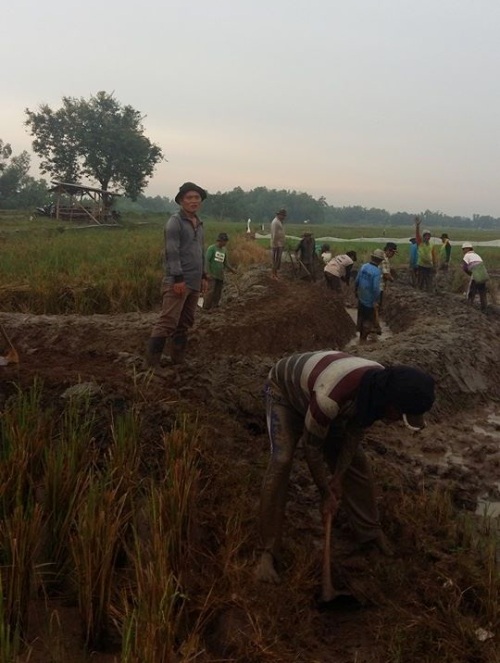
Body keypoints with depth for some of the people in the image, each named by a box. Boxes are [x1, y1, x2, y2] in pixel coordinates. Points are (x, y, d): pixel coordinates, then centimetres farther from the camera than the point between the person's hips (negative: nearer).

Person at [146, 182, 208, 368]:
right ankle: (152, 364, -11)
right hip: (177, 281, -8)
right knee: (167, 322, -13)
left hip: (194, 283, 8)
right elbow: (172, 252, -14)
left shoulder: (199, 223, 16)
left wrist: (203, 276, 19)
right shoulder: (175, 221, -7)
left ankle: (178, 360, 21)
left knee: (185, 324, 12)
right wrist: (178, 278, -20)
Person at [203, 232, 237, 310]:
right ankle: (206, 309, -8)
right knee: (211, 291, -13)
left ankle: (214, 308, 13)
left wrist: (231, 269, 0)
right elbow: (207, 260, -11)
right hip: (212, 275, -6)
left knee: (218, 293, 6)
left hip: (220, 276, 6)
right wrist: (208, 273, -17)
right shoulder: (211, 248, -6)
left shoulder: (224, 250, 12)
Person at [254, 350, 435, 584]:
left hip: (316, 389, 6)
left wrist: (338, 478, -8)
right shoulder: (330, 398, -47)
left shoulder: (383, 387, -25)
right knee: (281, 462, -22)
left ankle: (371, 531, 23)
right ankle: (267, 552, -14)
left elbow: (355, 434, -9)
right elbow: (311, 447, -29)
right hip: (284, 389, -6)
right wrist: (325, 492, -16)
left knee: (357, 462, 3)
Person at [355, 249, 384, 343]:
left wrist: (356, 290, 20)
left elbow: (357, 280, 4)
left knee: (361, 317, 22)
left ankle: (361, 334, 38)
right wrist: (376, 301, -17)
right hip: (370, 300, -7)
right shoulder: (377, 272, -24)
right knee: (369, 319, 9)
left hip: (361, 297, 7)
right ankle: (363, 338, 15)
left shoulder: (363, 266, -4)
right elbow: (376, 288, -26)